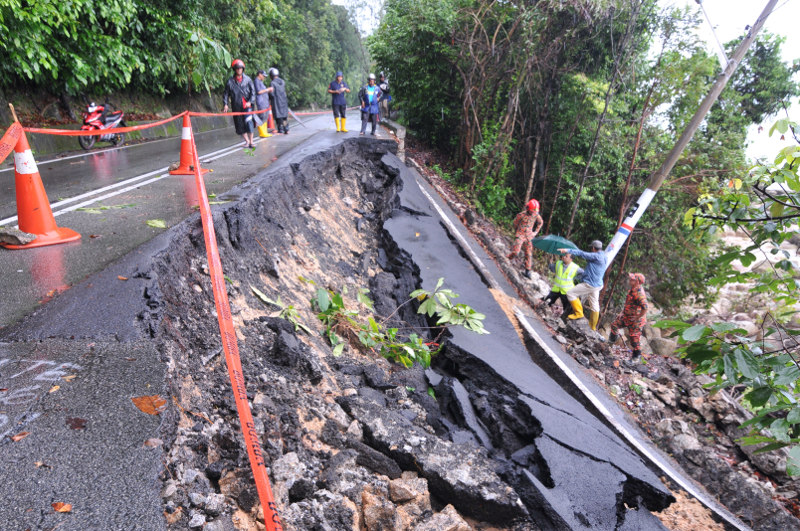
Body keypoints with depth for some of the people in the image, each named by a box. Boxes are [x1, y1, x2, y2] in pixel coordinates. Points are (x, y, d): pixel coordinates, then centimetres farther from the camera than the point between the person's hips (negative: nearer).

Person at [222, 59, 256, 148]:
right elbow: (226, 93, 9)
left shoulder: (247, 79, 4)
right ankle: (247, 141, 20)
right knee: (239, 124, 5)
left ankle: (251, 142, -8)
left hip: (246, 105, -2)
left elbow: (253, 91, 5)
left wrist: (250, 101, -7)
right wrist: (225, 104, 1)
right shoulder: (230, 81, 4)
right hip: (236, 106, 2)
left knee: (248, 122, -15)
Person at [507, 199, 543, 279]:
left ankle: (528, 271, 14)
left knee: (529, 254, 6)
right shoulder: (521, 215, -16)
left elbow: (540, 222, 17)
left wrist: (536, 232, 12)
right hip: (520, 235, -4)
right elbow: (515, 222, 3)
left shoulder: (536, 214, -3)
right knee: (515, 251, -18)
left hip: (528, 236, 4)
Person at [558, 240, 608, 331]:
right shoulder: (604, 257, 11)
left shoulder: (596, 256, -17)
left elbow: (582, 254, -22)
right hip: (597, 285, 9)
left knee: (570, 293, -2)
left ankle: (579, 312, 1)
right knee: (594, 306, 16)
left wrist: (568, 250, -22)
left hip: (589, 284, -9)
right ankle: (593, 327, 27)